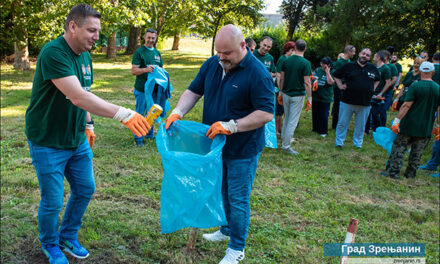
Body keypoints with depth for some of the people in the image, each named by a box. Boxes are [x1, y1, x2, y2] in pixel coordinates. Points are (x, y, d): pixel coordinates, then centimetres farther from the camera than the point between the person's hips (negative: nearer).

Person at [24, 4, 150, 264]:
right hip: (48, 143, -8)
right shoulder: (53, 53, -25)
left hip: (77, 140, 8)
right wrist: (122, 114, -42)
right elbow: (78, 97, -36)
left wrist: (88, 124, 14)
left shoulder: (85, 55, 3)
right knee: (52, 201, 3)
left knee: (85, 189, 15)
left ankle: (68, 238, 37)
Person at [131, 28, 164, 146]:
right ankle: (138, 138, 12)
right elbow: (134, 71, -11)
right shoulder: (139, 52, -6)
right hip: (142, 89, -6)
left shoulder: (157, 52, 14)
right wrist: (145, 70, -28)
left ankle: (150, 134, 30)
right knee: (140, 114, 2)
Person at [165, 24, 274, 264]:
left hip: (242, 150, -6)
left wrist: (231, 126, -29)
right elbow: (194, 91, 5)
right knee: (221, 192, 21)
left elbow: (266, 113, -23)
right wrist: (177, 113, -13)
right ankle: (226, 230, 43)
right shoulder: (212, 64, 0)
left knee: (238, 199, 4)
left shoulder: (257, 73, -21)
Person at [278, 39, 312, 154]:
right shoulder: (305, 63, -12)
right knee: (293, 121, 1)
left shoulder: (287, 60, 2)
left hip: (286, 94, 5)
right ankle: (286, 145, 2)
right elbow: (307, 82, -15)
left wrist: (281, 92, 15)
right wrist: (309, 98, -9)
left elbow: (281, 78, 5)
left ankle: (283, 139, 30)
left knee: (286, 118, 20)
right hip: (298, 95, -5)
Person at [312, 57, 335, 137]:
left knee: (324, 115, -1)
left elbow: (330, 82, -21)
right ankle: (315, 128, 30)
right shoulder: (318, 70, 6)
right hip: (315, 96, 5)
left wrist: (327, 72, -17)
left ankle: (323, 131, 12)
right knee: (315, 113, 15)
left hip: (325, 98, -5)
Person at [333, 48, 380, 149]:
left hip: (365, 103, 2)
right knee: (342, 123, 5)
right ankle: (339, 142, 18)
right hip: (347, 101, -2)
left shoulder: (373, 68, 7)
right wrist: (340, 86, 1)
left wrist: (372, 89, 11)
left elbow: (377, 80, 25)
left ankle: (358, 143, 26)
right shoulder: (349, 66, -1)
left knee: (360, 125, 12)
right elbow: (336, 75, 11)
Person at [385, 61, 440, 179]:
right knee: (417, 152, 14)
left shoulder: (415, 86, -11)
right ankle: (411, 173, 21)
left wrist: (397, 120, -13)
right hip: (426, 128, 4)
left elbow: (406, 105, -16)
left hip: (409, 125, -3)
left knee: (399, 148, 7)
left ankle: (393, 171, 7)